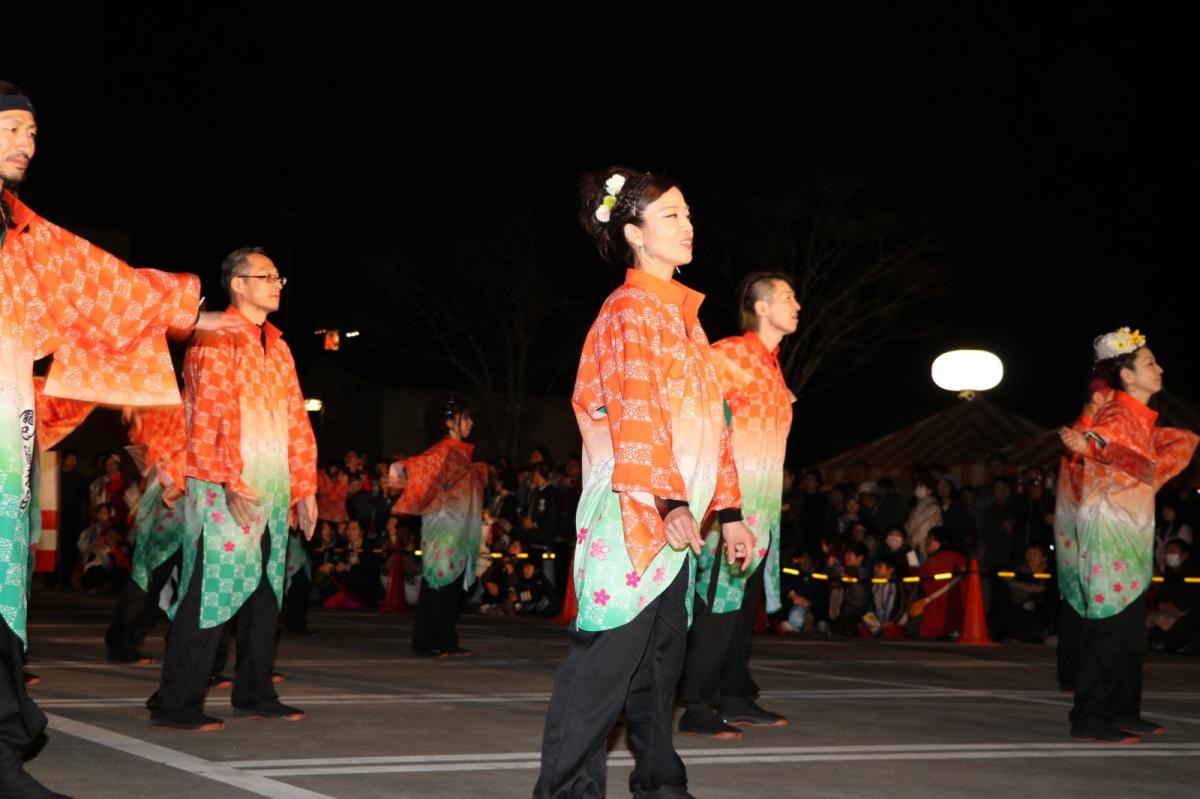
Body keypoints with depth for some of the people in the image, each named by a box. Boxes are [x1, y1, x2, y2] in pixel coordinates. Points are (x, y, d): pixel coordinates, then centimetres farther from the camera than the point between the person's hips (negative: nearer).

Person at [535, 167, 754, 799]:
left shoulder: (681, 313, 20)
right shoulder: (629, 310, -7)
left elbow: (708, 421, 20)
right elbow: (635, 411, -18)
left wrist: (729, 510, 18)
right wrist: (669, 500, -26)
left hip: (674, 516, 9)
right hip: (633, 511, -9)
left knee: (661, 659, 14)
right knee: (607, 657, -9)